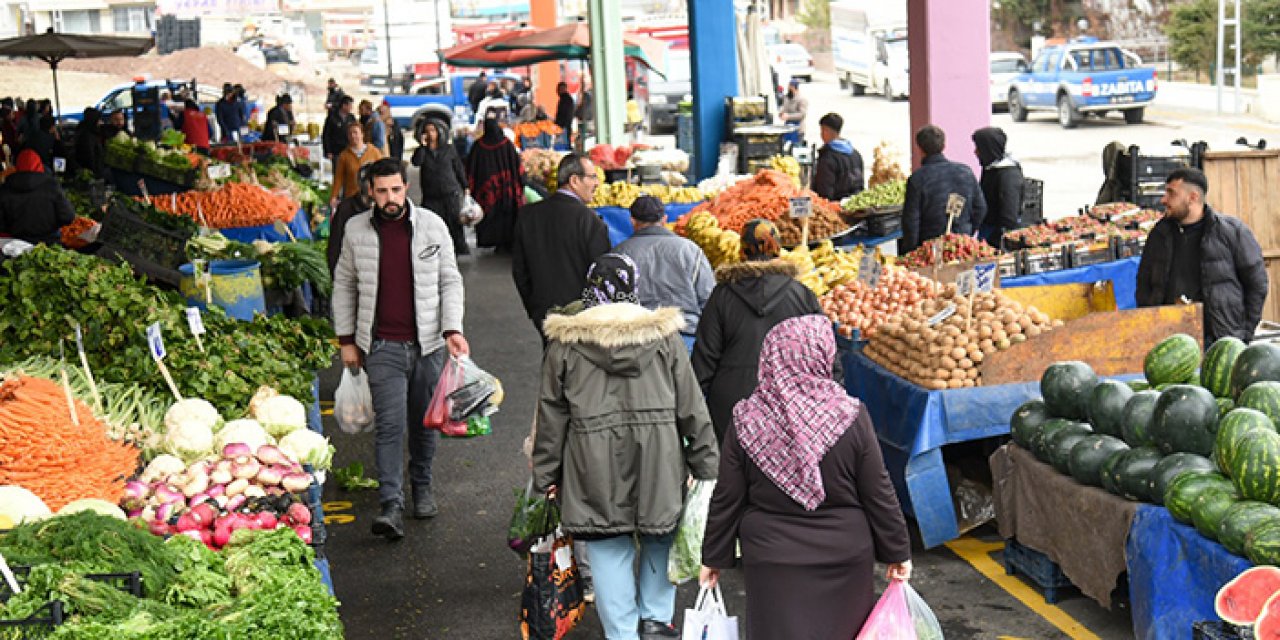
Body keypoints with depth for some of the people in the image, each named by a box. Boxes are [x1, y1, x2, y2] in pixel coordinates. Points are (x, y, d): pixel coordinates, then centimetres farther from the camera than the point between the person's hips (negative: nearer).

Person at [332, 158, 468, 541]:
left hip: (428, 343, 1)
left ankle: (422, 487, 32)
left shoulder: (432, 226, 1)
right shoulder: (356, 230, 2)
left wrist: (452, 329, -8)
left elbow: (450, 281, 5)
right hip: (382, 346, -1)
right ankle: (391, 506, -9)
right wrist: (346, 339, 7)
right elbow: (344, 285, 11)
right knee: (390, 424, -9)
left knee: (424, 422, 12)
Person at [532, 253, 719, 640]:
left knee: (609, 551, 7)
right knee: (660, 539, 20)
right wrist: (706, 466, 9)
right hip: (658, 462, 1)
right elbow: (692, 407, 2)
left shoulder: (565, 343, 0)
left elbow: (552, 416, 4)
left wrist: (546, 474, 12)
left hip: (595, 468, -1)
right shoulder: (664, 335, 1)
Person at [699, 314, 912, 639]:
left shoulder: (746, 421, -9)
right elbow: (878, 493, -6)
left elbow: (727, 500, -3)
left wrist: (713, 557, 9)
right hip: (845, 558, 0)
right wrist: (898, 552, 6)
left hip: (772, 561, 0)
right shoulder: (851, 417, -12)